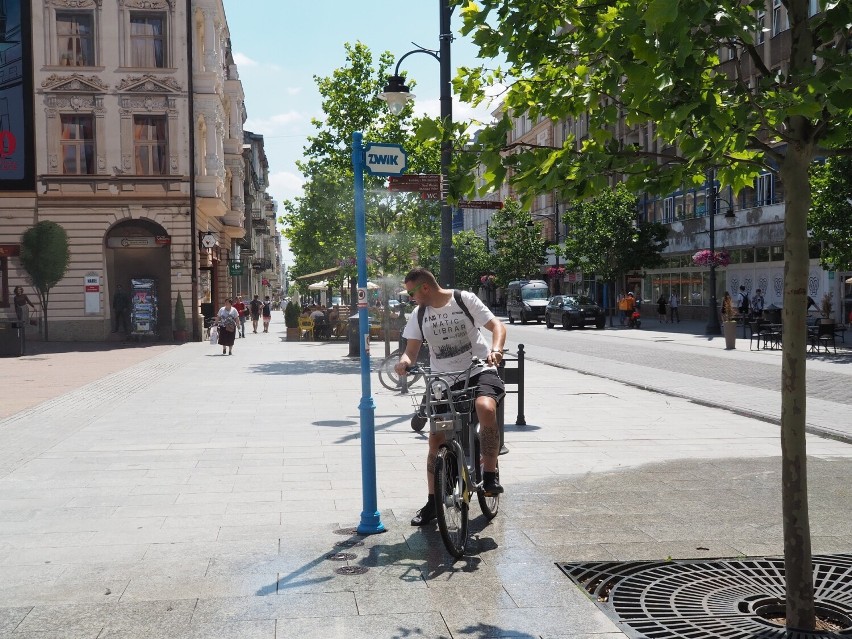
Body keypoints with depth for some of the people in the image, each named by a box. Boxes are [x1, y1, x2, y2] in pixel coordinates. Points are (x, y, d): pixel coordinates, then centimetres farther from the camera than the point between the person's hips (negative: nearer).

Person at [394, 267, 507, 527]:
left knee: (486, 408, -35)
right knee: (436, 439, 0)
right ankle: (433, 502, 14)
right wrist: (404, 361, -22)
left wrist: (495, 349, -29)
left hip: (478, 371, -4)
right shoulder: (419, 315, 7)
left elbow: (497, 325, -8)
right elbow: (412, 349, 3)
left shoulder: (464, 300, -4)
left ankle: (490, 473, -19)